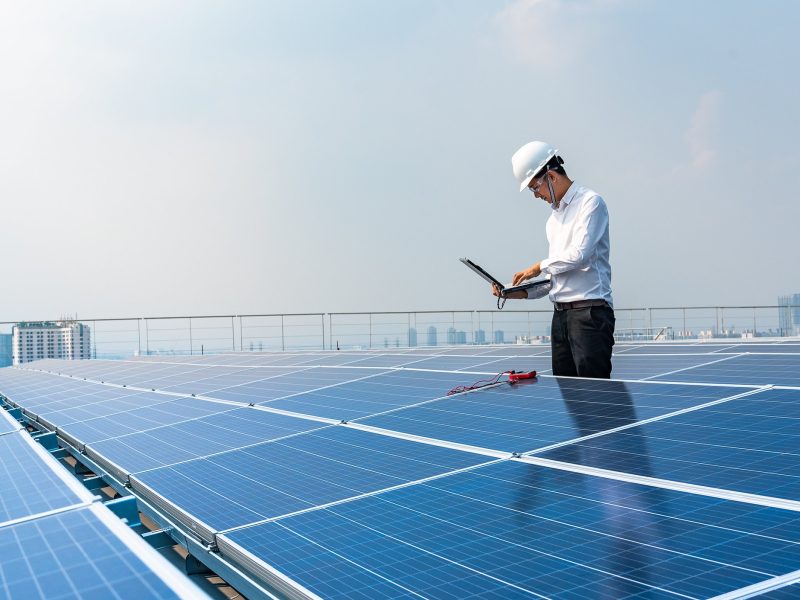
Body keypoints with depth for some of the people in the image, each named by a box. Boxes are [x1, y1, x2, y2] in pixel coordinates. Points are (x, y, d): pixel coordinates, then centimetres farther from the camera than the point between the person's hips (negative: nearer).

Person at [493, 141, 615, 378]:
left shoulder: (590, 202, -4)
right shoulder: (554, 218, 22)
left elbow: (579, 255, -15)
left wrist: (540, 266, -1)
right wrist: (521, 292, 9)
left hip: (590, 310, -8)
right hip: (560, 313, 8)